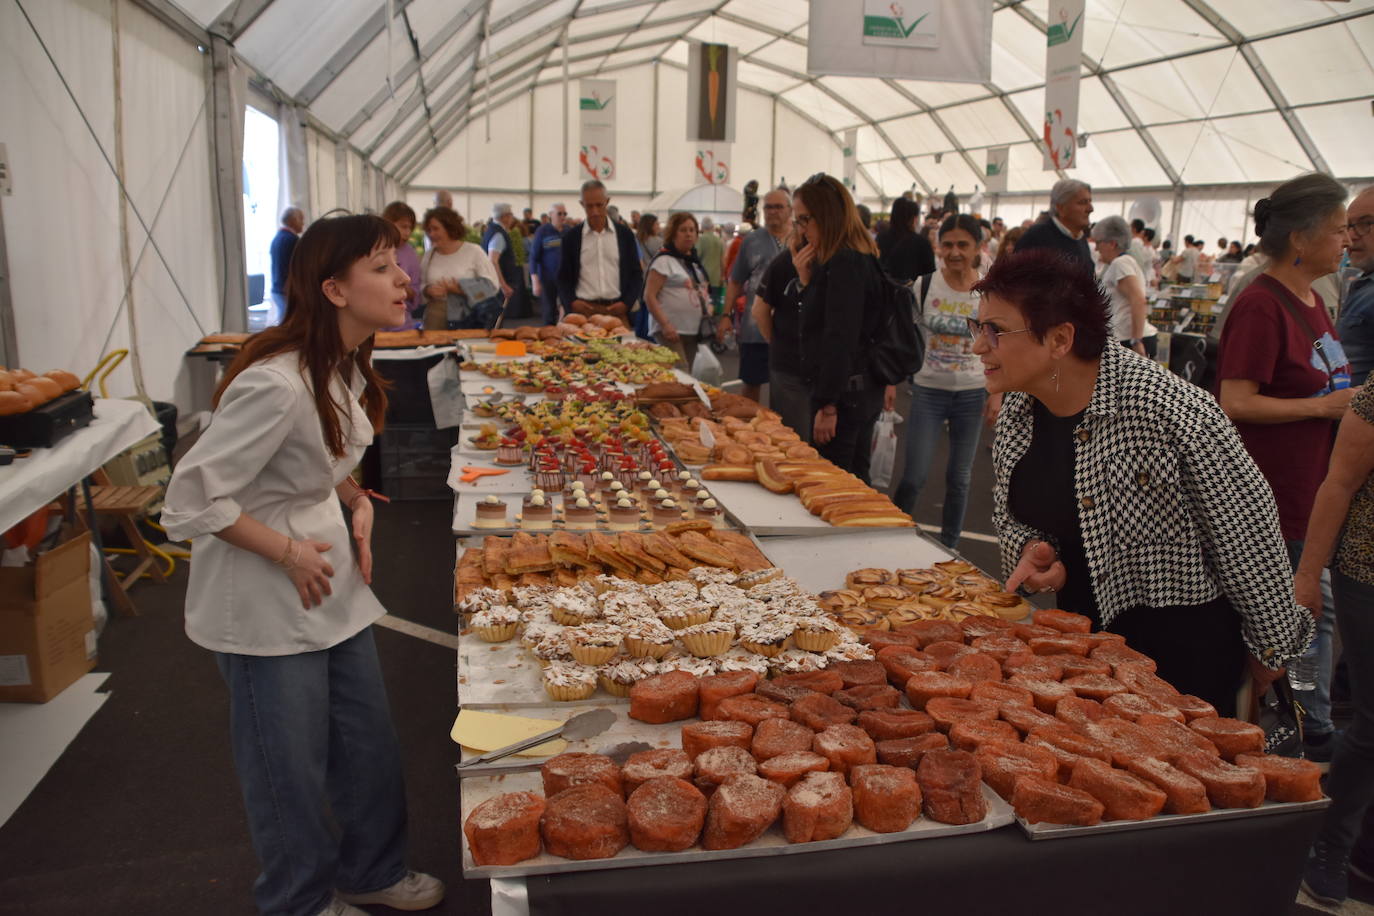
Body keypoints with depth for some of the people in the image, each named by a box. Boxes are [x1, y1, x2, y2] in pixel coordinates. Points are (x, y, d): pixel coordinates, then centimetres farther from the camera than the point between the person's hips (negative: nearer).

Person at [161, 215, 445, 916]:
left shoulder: (346, 367, 1)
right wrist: (290, 553, -18)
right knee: (290, 762, 10)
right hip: (264, 595, -8)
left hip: (329, 576, 9)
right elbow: (192, 501, -24)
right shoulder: (277, 384, -28)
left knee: (367, 738, 19)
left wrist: (356, 504, 2)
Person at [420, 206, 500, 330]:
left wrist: (462, 290, -17)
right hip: (435, 319, 3)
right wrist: (427, 291, -10)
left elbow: (493, 284, -7)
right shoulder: (429, 255, 11)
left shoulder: (474, 251, -2)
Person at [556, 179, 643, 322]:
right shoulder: (571, 237, 6)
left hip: (617, 310, 1)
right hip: (583, 309, -1)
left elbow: (636, 274, 10)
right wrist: (571, 302, -9)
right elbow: (564, 278, 9)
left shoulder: (624, 234, 7)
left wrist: (626, 303, -4)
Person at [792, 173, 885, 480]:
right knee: (854, 481, 16)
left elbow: (840, 339, -22)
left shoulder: (844, 264, -17)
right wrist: (807, 281, 3)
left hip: (843, 395, -10)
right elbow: (820, 322, 18)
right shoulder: (861, 259, 14)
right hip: (865, 390, 10)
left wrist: (828, 406, -20)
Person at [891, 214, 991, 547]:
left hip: (972, 393, 1)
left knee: (959, 478, 11)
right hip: (928, 391, -1)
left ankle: (949, 547, 26)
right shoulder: (924, 285, -6)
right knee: (914, 478, -4)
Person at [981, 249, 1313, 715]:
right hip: (1084, 630, 7)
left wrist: (1270, 647, -7)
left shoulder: (1168, 406, -27)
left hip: (1184, 644, -6)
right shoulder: (1017, 409, -5)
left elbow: (1248, 527, -17)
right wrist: (1035, 552, -12)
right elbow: (1011, 515, 10)